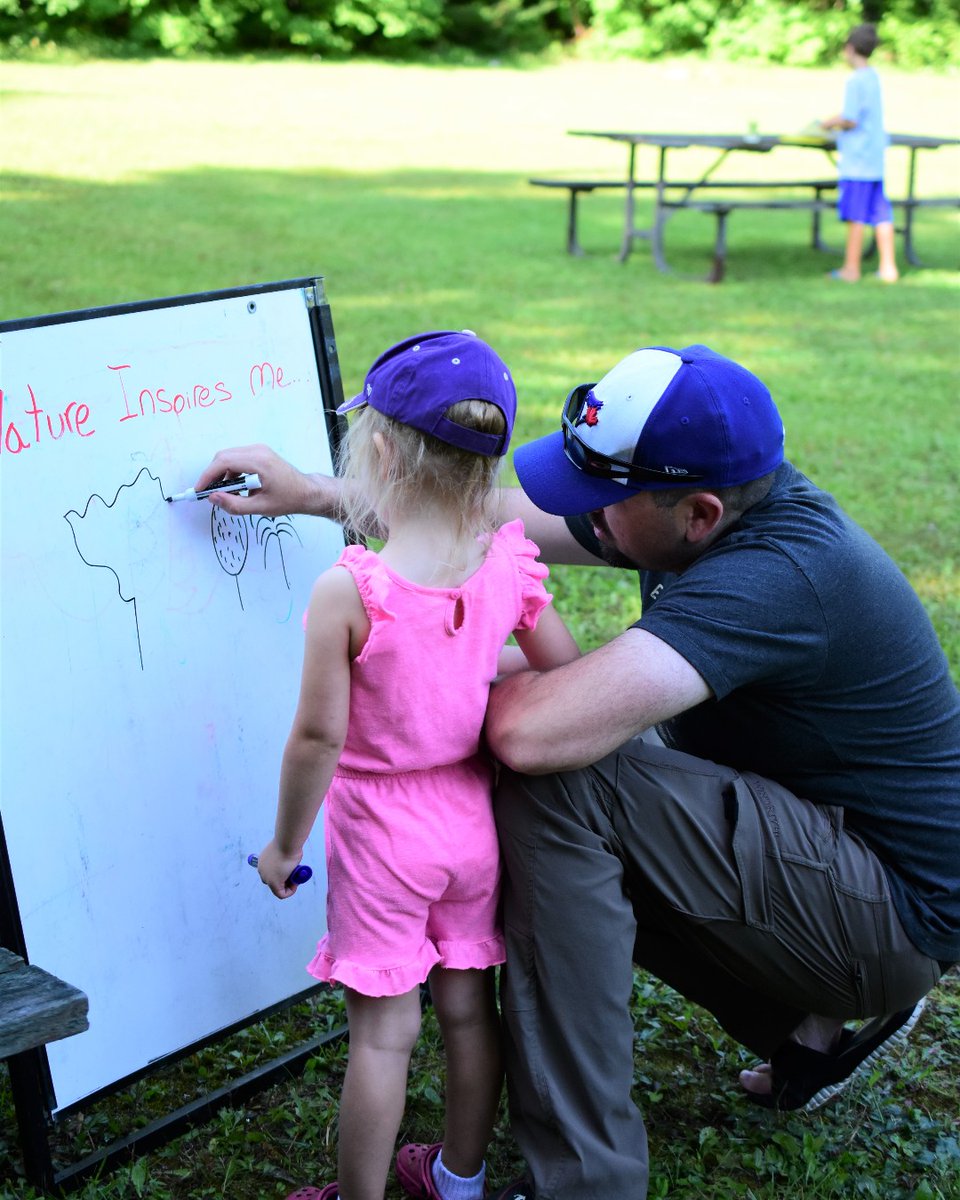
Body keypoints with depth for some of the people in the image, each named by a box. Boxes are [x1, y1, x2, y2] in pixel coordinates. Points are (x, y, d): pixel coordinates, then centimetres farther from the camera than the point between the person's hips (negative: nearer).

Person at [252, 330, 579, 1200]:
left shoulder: (349, 590, -23)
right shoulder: (508, 565, -10)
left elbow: (318, 735, -18)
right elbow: (565, 672, 2)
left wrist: (286, 842, -4)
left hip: (383, 831, -5)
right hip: (473, 818, 5)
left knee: (382, 1033, 8)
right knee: (469, 1007, 19)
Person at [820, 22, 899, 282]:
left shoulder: (855, 81, -14)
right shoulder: (874, 77, 12)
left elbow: (851, 121, -16)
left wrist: (831, 124, 0)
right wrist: (836, 120, 17)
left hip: (857, 159, -8)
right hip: (876, 158, 8)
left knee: (855, 215, -2)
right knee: (881, 214, 8)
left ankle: (851, 268, 3)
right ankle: (888, 267, 9)